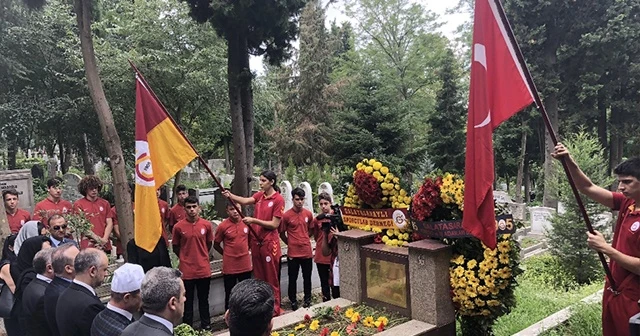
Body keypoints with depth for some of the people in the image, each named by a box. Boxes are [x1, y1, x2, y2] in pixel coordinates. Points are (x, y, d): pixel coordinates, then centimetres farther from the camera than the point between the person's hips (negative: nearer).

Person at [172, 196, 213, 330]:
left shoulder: (207, 224, -3)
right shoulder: (178, 226, -8)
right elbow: (175, 247, 5)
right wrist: (185, 258, 10)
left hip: (204, 269, 2)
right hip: (186, 270, -1)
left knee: (204, 300, 15)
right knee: (187, 302, 10)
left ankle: (206, 325, 28)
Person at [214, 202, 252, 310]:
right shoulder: (222, 226, -12)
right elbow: (216, 245, 1)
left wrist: (245, 251, 9)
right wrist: (227, 254, 2)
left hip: (245, 265, 3)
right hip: (229, 266, -3)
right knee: (230, 294, 9)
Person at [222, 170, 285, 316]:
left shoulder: (278, 199, -11)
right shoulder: (260, 195, 7)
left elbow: (274, 224, -14)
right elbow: (245, 201, -11)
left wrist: (254, 220, -19)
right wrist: (230, 195, -28)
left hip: (269, 242, -6)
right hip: (256, 240, 6)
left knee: (272, 279, 4)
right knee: (258, 277, 15)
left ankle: (275, 309, 16)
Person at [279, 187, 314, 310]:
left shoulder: (308, 214, 0)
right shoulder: (286, 215, -10)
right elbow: (282, 234, 1)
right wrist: (291, 243, 7)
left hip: (307, 251, 3)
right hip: (293, 253, -3)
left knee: (307, 278, 15)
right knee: (292, 278, 9)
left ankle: (307, 299, 31)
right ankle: (293, 301, 23)